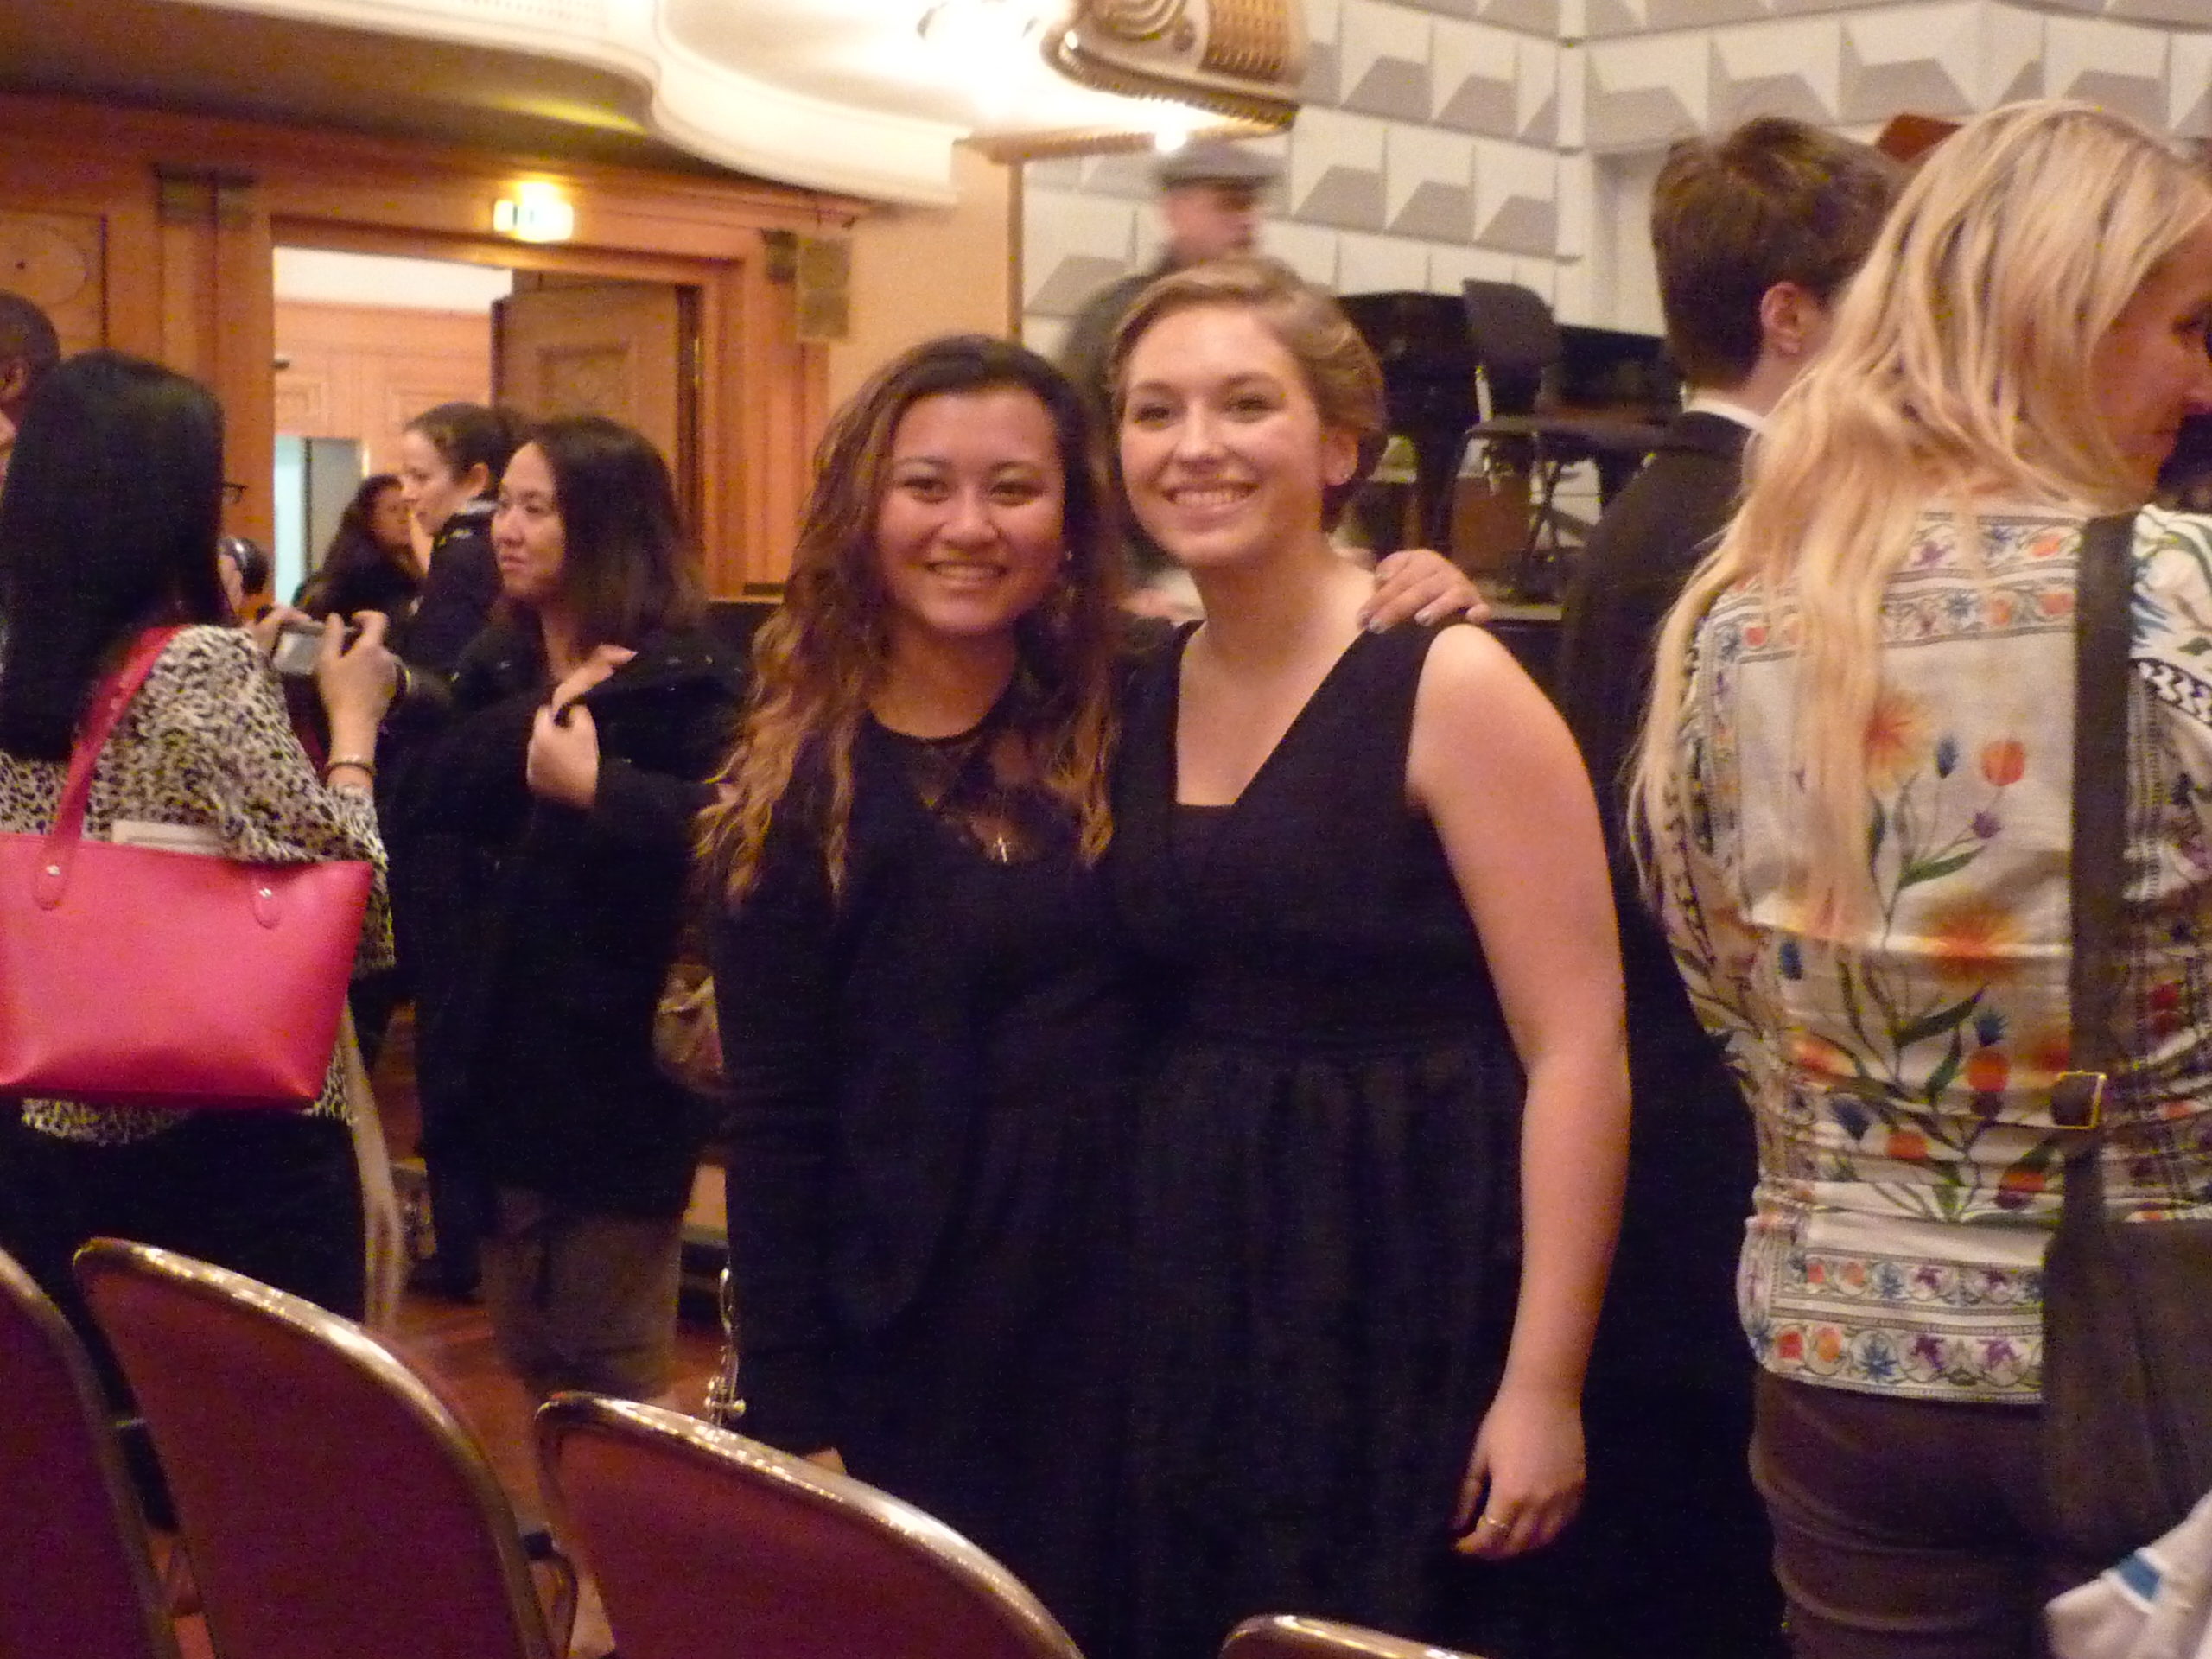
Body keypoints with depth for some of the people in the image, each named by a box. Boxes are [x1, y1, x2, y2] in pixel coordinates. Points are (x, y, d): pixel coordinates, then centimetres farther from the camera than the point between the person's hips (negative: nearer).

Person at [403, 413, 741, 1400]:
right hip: (504, 1053, 7)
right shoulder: (496, 665, 10)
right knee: (529, 1362, 18)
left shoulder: (682, 676, -12)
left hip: (617, 1063, -7)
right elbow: (430, 799, -7)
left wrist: (599, 787, -31)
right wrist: (544, 711, -18)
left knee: (612, 1379, 4)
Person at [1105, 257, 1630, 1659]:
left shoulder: (1449, 686, -11)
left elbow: (1578, 1050, -14)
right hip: (1191, 1287, 6)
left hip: (1413, 1284, -5)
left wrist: (1543, 1385, -17)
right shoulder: (1143, 702, 7)